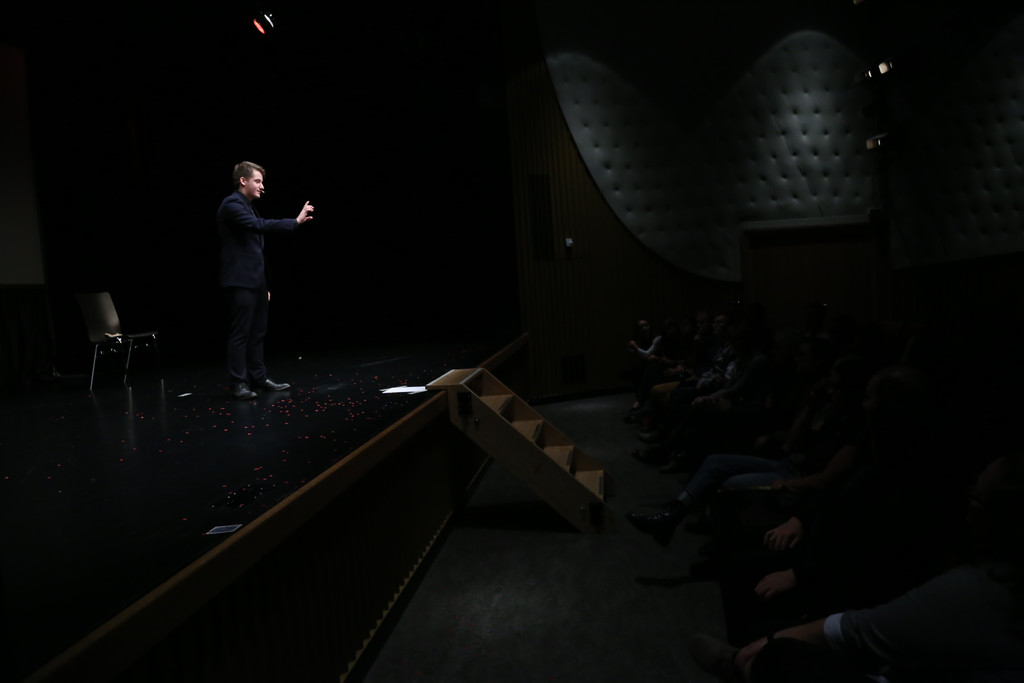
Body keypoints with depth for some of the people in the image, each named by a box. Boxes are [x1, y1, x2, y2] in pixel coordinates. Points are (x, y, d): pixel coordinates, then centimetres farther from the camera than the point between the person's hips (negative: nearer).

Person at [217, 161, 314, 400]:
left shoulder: (248, 207, 19)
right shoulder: (231, 205, -10)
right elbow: (260, 225, -27)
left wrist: (264, 285, 19)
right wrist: (295, 221, -27)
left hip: (255, 280, 9)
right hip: (239, 282, -9)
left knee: (257, 333, 12)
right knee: (240, 334, -3)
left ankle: (259, 377, 19)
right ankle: (239, 382, 4)